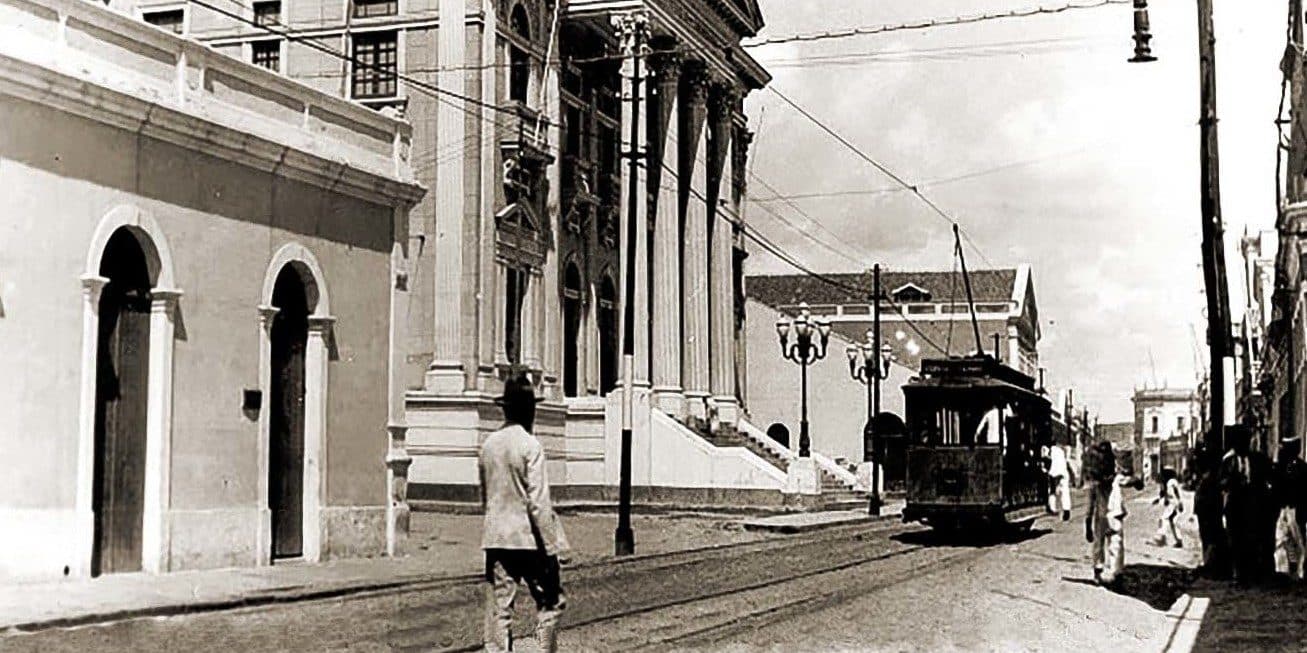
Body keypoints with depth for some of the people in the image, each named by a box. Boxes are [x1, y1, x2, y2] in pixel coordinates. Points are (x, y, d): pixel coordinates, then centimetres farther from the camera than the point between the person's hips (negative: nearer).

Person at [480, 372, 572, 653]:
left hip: (495, 538, 5)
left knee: (498, 609, 5)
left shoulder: (489, 444, 7)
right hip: (528, 538, -5)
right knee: (551, 601, 9)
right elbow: (539, 502, -16)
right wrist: (555, 547, -14)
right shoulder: (530, 446, -12)